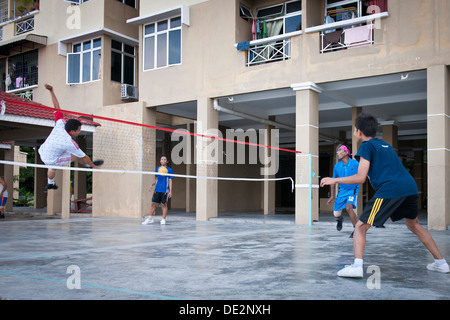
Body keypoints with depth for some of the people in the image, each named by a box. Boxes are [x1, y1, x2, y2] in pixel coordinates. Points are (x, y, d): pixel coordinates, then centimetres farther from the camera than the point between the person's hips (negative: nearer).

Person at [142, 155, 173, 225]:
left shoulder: (169, 170, 1)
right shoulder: (157, 169, 11)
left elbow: (170, 181, 0)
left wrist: (170, 191, -6)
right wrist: (152, 185, 1)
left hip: (165, 190, -3)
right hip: (157, 190, 3)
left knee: (164, 205, 1)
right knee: (153, 203, 3)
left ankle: (163, 219, 11)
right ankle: (150, 219, 15)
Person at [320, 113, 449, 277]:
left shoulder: (367, 146, 2)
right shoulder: (385, 145, 25)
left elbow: (360, 178, -5)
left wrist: (334, 180, 4)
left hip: (389, 190, -8)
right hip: (410, 187, 8)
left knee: (360, 227, -2)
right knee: (414, 225, 28)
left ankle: (357, 266, -17)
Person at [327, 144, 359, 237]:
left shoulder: (355, 163, -12)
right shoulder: (337, 166, -1)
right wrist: (332, 196, 10)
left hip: (353, 190, -4)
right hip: (342, 191, 4)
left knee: (349, 207, -30)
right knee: (336, 213, 5)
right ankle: (340, 219, 45)